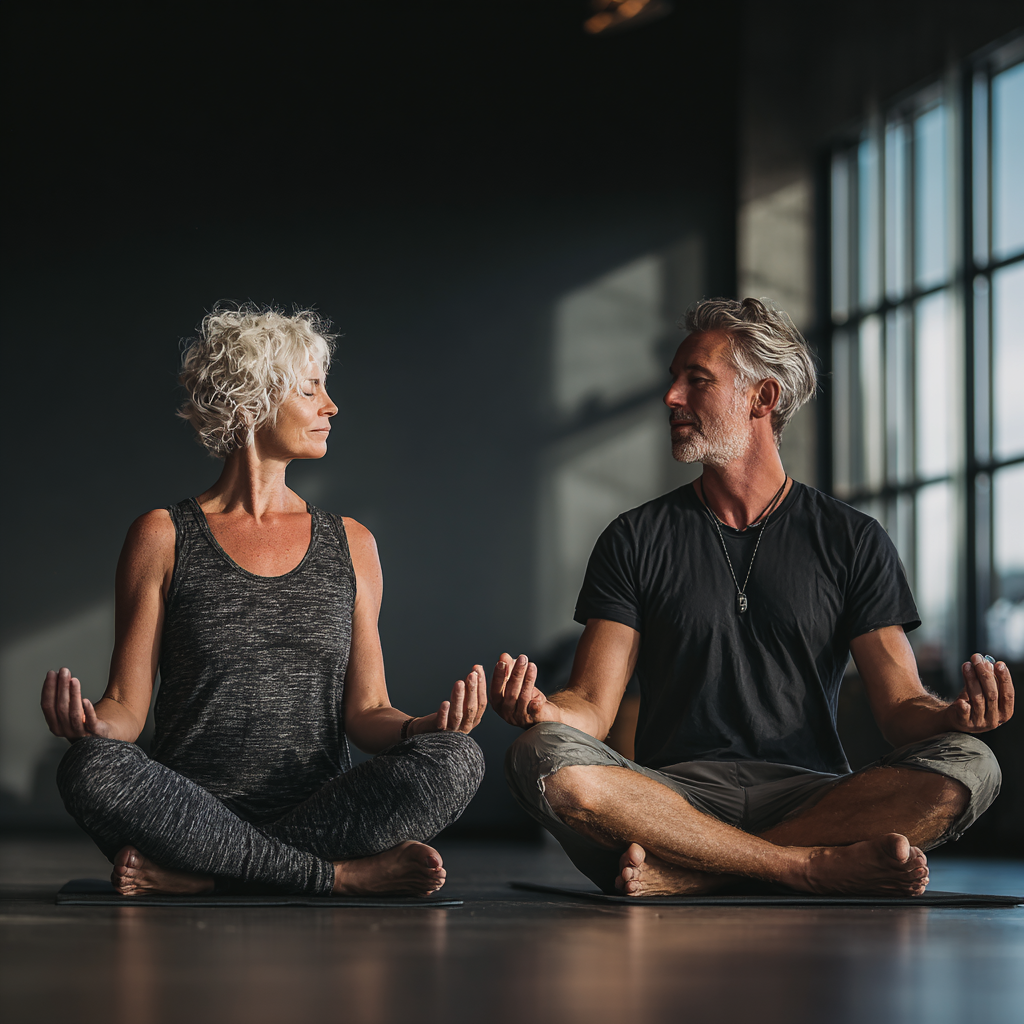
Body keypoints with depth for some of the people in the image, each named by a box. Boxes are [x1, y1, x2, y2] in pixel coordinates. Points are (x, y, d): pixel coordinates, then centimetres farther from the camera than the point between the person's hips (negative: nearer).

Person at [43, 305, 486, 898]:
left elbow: (365, 713, 12)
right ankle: (347, 876, -26)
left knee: (456, 760, -26)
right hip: (192, 816, -2)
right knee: (93, 769, -34)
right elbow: (127, 705, 3)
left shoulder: (350, 544, 15)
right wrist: (91, 722, -21)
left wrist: (423, 727, -11)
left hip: (324, 812, 2)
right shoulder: (164, 538, 6)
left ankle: (196, 875, -24)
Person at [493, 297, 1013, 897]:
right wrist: (546, 710, -21)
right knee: (544, 760, -31)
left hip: (809, 795, 0)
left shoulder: (852, 540, 11)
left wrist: (956, 715, -20)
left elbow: (901, 706, 5)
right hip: (675, 792, 0)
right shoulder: (637, 539, 12)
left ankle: (686, 875, -31)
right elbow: (593, 707, 5)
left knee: (969, 766, -28)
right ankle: (817, 866, -30)